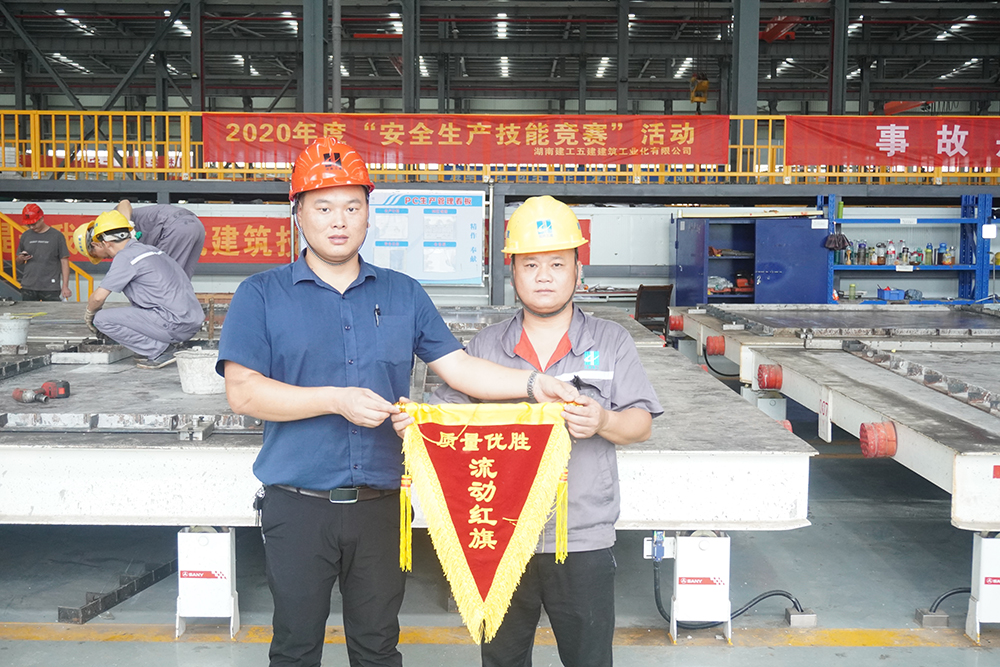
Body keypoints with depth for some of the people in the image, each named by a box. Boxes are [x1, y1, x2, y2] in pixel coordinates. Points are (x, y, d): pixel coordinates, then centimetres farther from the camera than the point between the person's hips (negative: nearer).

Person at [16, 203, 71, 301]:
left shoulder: (56, 235, 0)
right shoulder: (26, 236, 11)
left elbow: (64, 261, -1)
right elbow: (19, 261, 20)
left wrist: (65, 286, -6)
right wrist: (22, 258, -5)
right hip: (28, 288, 4)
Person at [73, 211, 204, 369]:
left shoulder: (125, 257, -7)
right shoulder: (148, 249, 19)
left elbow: (99, 297, -9)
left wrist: (89, 315, 13)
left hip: (175, 325, -9)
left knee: (102, 319, -5)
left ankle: (160, 351, -6)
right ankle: (165, 345, 13)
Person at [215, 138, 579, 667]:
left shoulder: (403, 295, 10)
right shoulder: (261, 296, 0)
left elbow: (458, 366, 5)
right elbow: (242, 392, -9)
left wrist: (531, 383, -10)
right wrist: (336, 400, -17)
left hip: (381, 505, 3)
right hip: (299, 507, -2)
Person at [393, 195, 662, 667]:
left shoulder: (611, 342, 2)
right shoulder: (486, 346, 6)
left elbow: (641, 424, -1)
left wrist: (605, 422, -22)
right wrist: (414, 422, -16)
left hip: (583, 540, -1)